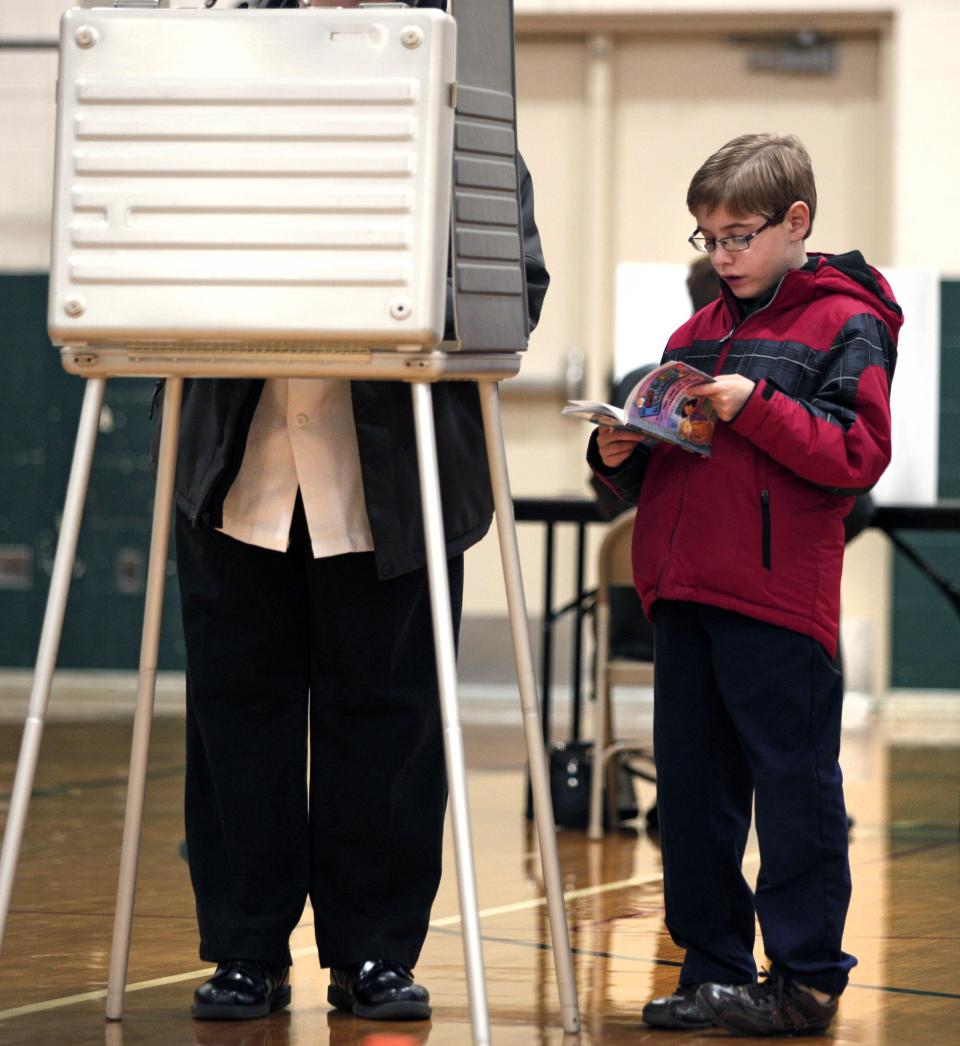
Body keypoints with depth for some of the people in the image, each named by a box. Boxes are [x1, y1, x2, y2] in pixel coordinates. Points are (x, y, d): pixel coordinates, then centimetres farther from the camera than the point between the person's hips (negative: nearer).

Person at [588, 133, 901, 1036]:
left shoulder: (843, 326, -3)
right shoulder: (697, 332, 17)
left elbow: (858, 454, -14)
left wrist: (757, 407, -20)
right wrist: (620, 457, 1)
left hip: (779, 600, -7)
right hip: (683, 590, 7)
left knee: (794, 787, -3)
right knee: (692, 787, 9)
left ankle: (806, 976, 4)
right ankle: (712, 968, 17)